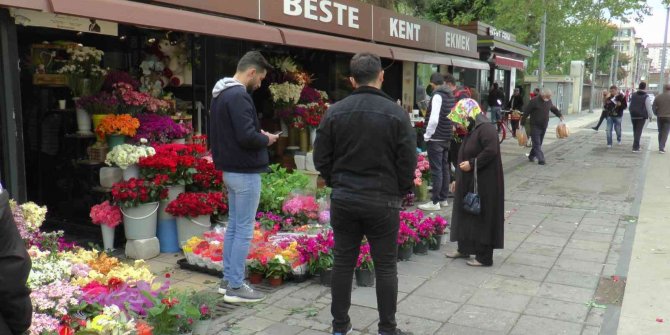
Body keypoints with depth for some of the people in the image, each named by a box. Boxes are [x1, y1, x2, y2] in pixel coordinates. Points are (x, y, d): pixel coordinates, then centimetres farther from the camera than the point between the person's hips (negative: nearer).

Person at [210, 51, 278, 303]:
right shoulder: (239, 96, -19)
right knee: (244, 229, -2)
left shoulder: (221, 93, 13)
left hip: (230, 169, 10)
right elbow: (246, 137, -27)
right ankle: (236, 287, 6)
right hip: (245, 172, -10)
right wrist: (266, 140, -8)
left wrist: (258, 134, 10)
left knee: (233, 225, 16)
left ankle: (228, 280, 25)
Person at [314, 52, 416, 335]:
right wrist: (401, 191, 9)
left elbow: (321, 158, 2)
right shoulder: (396, 114, -9)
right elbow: (408, 162, -8)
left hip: (343, 200, 3)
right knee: (385, 267, 8)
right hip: (382, 201, -2)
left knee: (343, 263, 12)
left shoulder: (335, 112, -2)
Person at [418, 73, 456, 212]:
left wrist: (427, 135, -13)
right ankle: (443, 198, 21)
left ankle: (435, 202, -1)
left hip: (436, 139, -8)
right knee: (444, 168, 13)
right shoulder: (451, 96, 9)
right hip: (447, 138, 8)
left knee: (436, 170, -5)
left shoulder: (437, 95, -16)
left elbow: (434, 119, -23)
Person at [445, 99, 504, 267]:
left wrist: (472, 164, -22)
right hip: (469, 183, 10)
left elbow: (491, 151, -28)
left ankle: (484, 257, 8)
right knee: (465, 215, 16)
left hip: (484, 184, -10)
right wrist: (457, 179, 20)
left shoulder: (486, 128, -15)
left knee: (482, 218, -2)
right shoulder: (471, 130, 15)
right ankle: (464, 249, 31)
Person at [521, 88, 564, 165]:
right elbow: (526, 111, -10)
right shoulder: (534, 101, -13)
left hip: (544, 126, 6)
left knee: (539, 143, 11)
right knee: (537, 143, -10)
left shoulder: (549, 101, 5)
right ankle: (541, 159, -14)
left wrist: (560, 115, 17)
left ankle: (531, 156, 26)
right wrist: (522, 122, -10)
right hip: (535, 126, -6)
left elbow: (554, 109, 26)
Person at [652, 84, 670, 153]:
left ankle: (661, 147, 20)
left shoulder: (658, 97, 0)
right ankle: (661, 148, -9)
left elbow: (653, 107, -2)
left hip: (660, 117, 3)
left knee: (660, 132, 15)